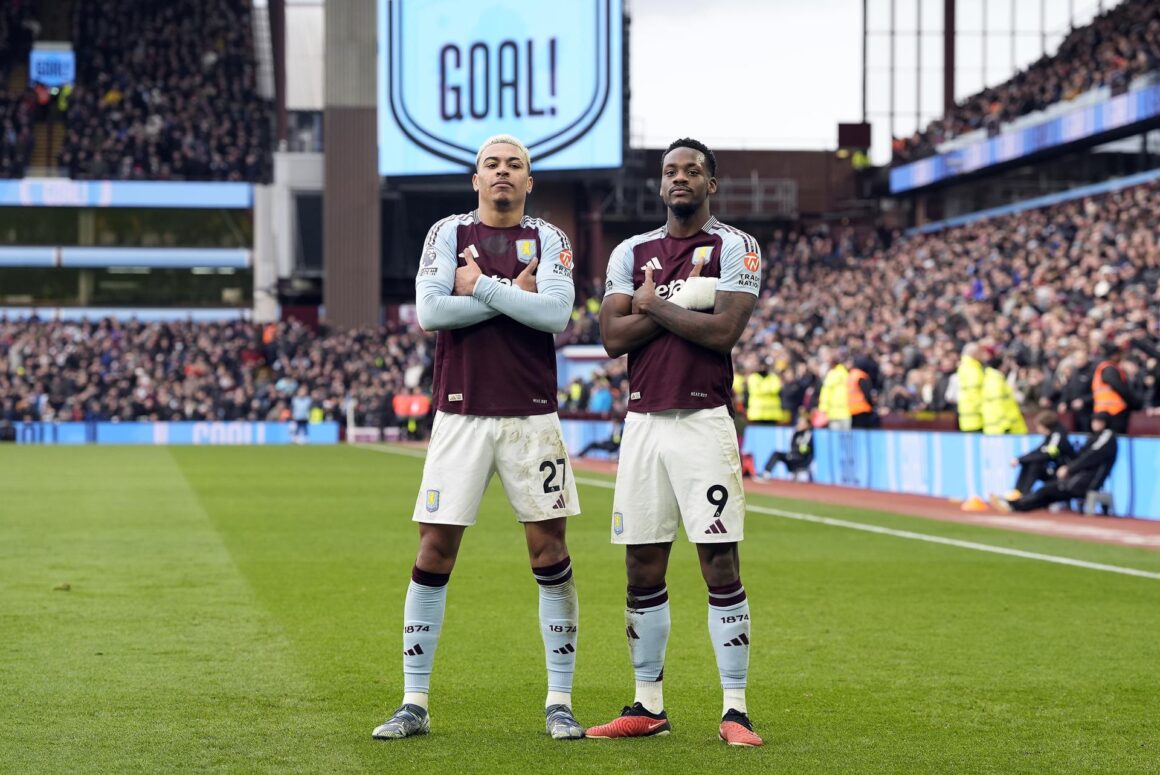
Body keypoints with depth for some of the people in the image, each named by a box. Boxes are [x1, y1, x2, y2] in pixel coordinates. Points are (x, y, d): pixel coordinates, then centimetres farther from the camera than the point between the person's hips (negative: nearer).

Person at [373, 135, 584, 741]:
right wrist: (513, 296, -8)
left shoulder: (548, 240, 6)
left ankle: (559, 702, 7)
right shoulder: (448, 233, 6)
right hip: (460, 414, 0)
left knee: (550, 553, 0)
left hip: (531, 417, 0)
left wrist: (481, 286, -10)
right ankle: (414, 703, 7)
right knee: (433, 555, -1)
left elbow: (556, 312, -11)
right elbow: (429, 311, -10)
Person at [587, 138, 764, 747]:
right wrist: (684, 302, -9)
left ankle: (735, 710, -3)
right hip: (643, 420, 4)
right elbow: (613, 336, 0)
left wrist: (654, 304, -4)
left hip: (703, 421, -4)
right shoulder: (631, 253, 13)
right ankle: (648, 706, 15)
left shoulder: (734, 248, 1)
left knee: (720, 565, -7)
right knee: (643, 571, 6)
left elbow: (724, 332, -13)